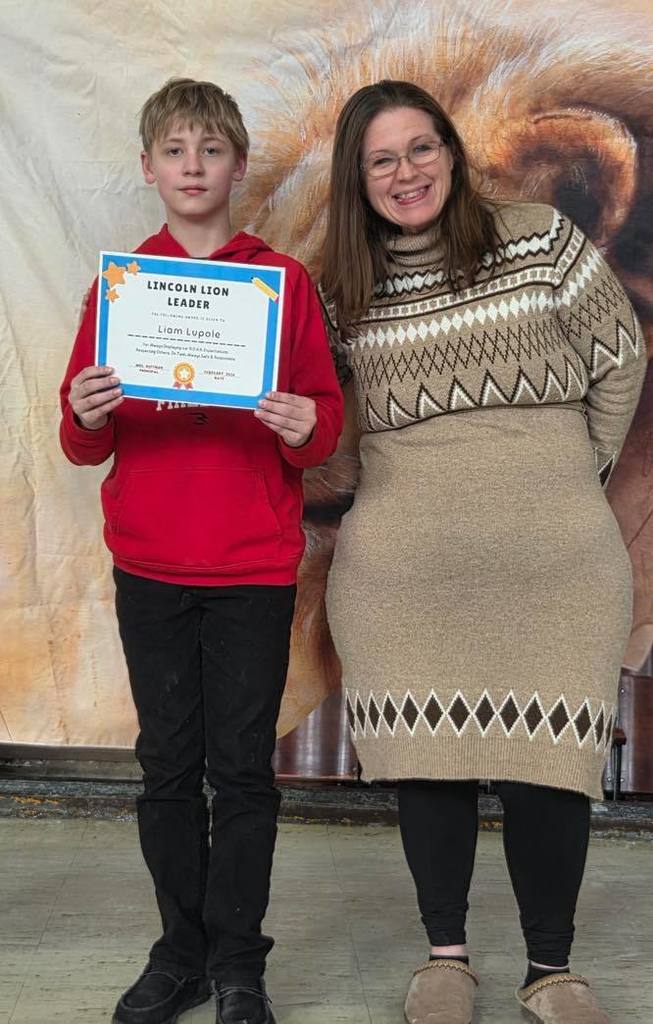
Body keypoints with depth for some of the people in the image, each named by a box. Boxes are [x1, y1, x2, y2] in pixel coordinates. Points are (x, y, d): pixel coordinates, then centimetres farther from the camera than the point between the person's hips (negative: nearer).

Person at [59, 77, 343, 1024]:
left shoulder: (284, 282, 2)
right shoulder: (119, 280, 6)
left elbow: (327, 420, 3)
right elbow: (83, 442, 7)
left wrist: (305, 430, -19)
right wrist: (87, 419, -15)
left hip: (254, 563, -2)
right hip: (149, 562, 2)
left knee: (243, 765, 3)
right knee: (168, 761, 10)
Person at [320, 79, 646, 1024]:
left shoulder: (542, 241, 3)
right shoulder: (343, 291, 7)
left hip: (551, 557, -1)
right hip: (403, 565, 1)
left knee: (549, 761, -1)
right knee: (428, 756, 4)